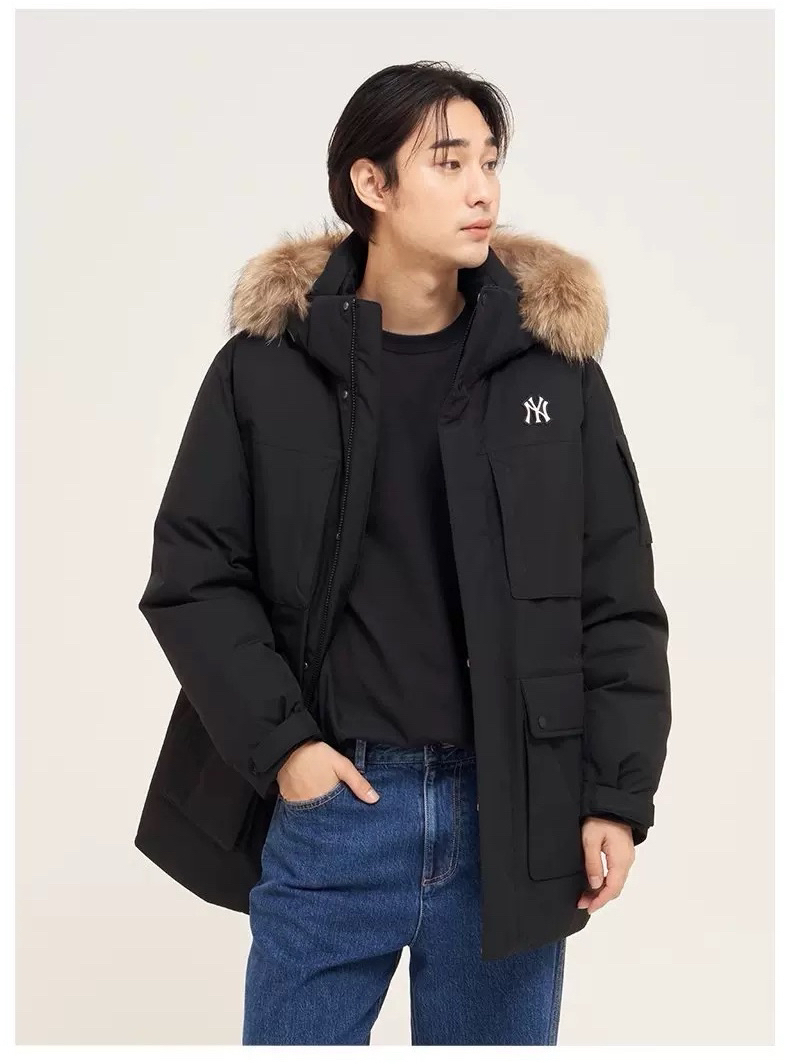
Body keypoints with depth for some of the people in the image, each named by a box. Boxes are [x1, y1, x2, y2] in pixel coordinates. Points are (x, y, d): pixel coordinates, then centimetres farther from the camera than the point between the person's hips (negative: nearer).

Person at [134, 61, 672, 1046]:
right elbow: (192, 577, 2)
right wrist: (279, 743, -8)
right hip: (328, 801, -1)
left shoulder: (554, 361, 2)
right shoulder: (265, 366, -1)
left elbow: (619, 602, 3)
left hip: (514, 811, 1)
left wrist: (618, 794, -2)